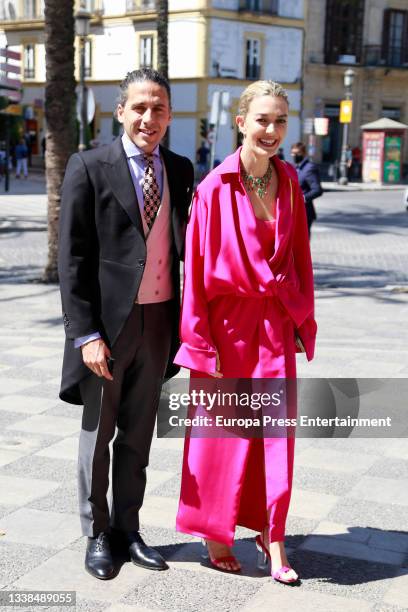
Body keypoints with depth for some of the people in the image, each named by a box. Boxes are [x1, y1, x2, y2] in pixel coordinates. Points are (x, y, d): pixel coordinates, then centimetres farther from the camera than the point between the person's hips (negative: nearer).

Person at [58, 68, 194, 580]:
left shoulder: (180, 170, 7)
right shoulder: (89, 168, -7)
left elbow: (185, 246, 11)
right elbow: (72, 259, -9)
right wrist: (86, 334, -15)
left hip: (159, 319, 4)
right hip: (109, 321, -4)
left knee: (138, 434, 15)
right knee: (98, 432, 10)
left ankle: (127, 529, 31)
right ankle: (96, 534, 28)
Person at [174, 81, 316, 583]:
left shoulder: (288, 181, 3)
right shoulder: (215, 188, -11)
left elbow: (299, 253, 9)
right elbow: (196, 266, -10)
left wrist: (302, 320, 7)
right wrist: (201, 341, -10)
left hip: (276, 322, 4)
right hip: (228, 321, -3)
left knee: (277, 429, 5)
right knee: (220, 433, 9)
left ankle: (272, 537, 20)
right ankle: (214, 534, 27)